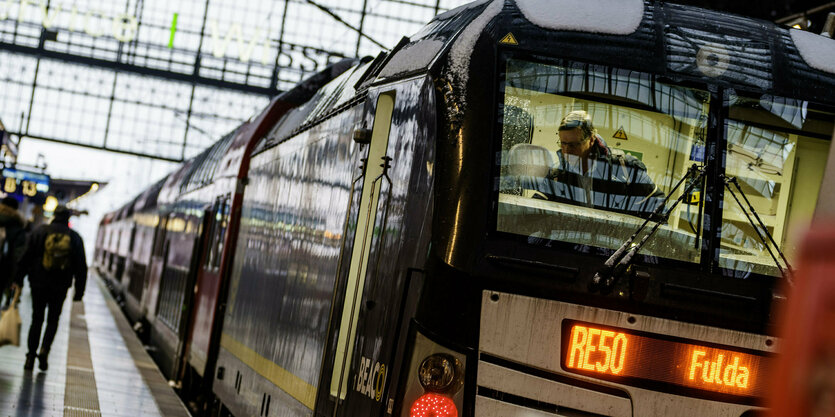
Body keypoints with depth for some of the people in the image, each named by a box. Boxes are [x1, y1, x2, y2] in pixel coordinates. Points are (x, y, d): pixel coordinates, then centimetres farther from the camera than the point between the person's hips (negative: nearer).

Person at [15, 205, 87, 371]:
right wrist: (79, 291, 6)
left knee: (37, 319, 9)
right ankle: (45, 349, -6)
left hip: (38, 283, 0)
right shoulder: (75, 237, 2)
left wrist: (19, 279, 2)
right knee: (53, 320, 14)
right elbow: (81, 267, 2)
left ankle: (31, 356, 4)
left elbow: (27, 257, -3)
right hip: (60, 288, 0)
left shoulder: (40, 231, -1)